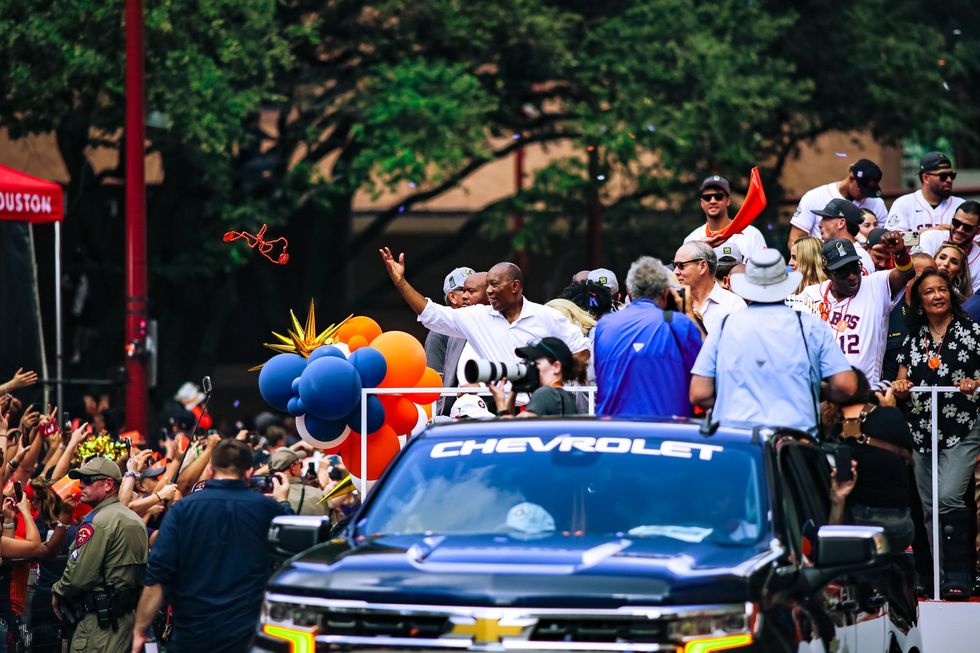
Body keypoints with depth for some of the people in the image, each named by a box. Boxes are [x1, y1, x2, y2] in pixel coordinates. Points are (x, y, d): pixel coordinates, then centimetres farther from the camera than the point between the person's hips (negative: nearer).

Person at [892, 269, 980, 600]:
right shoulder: (913, 339, 13)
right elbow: (903, 380, 13)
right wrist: (900, 386, -9)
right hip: (923, 432, 5)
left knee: (949, 498, -20)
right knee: (930, 509, 6)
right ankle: (939, 576, 13)